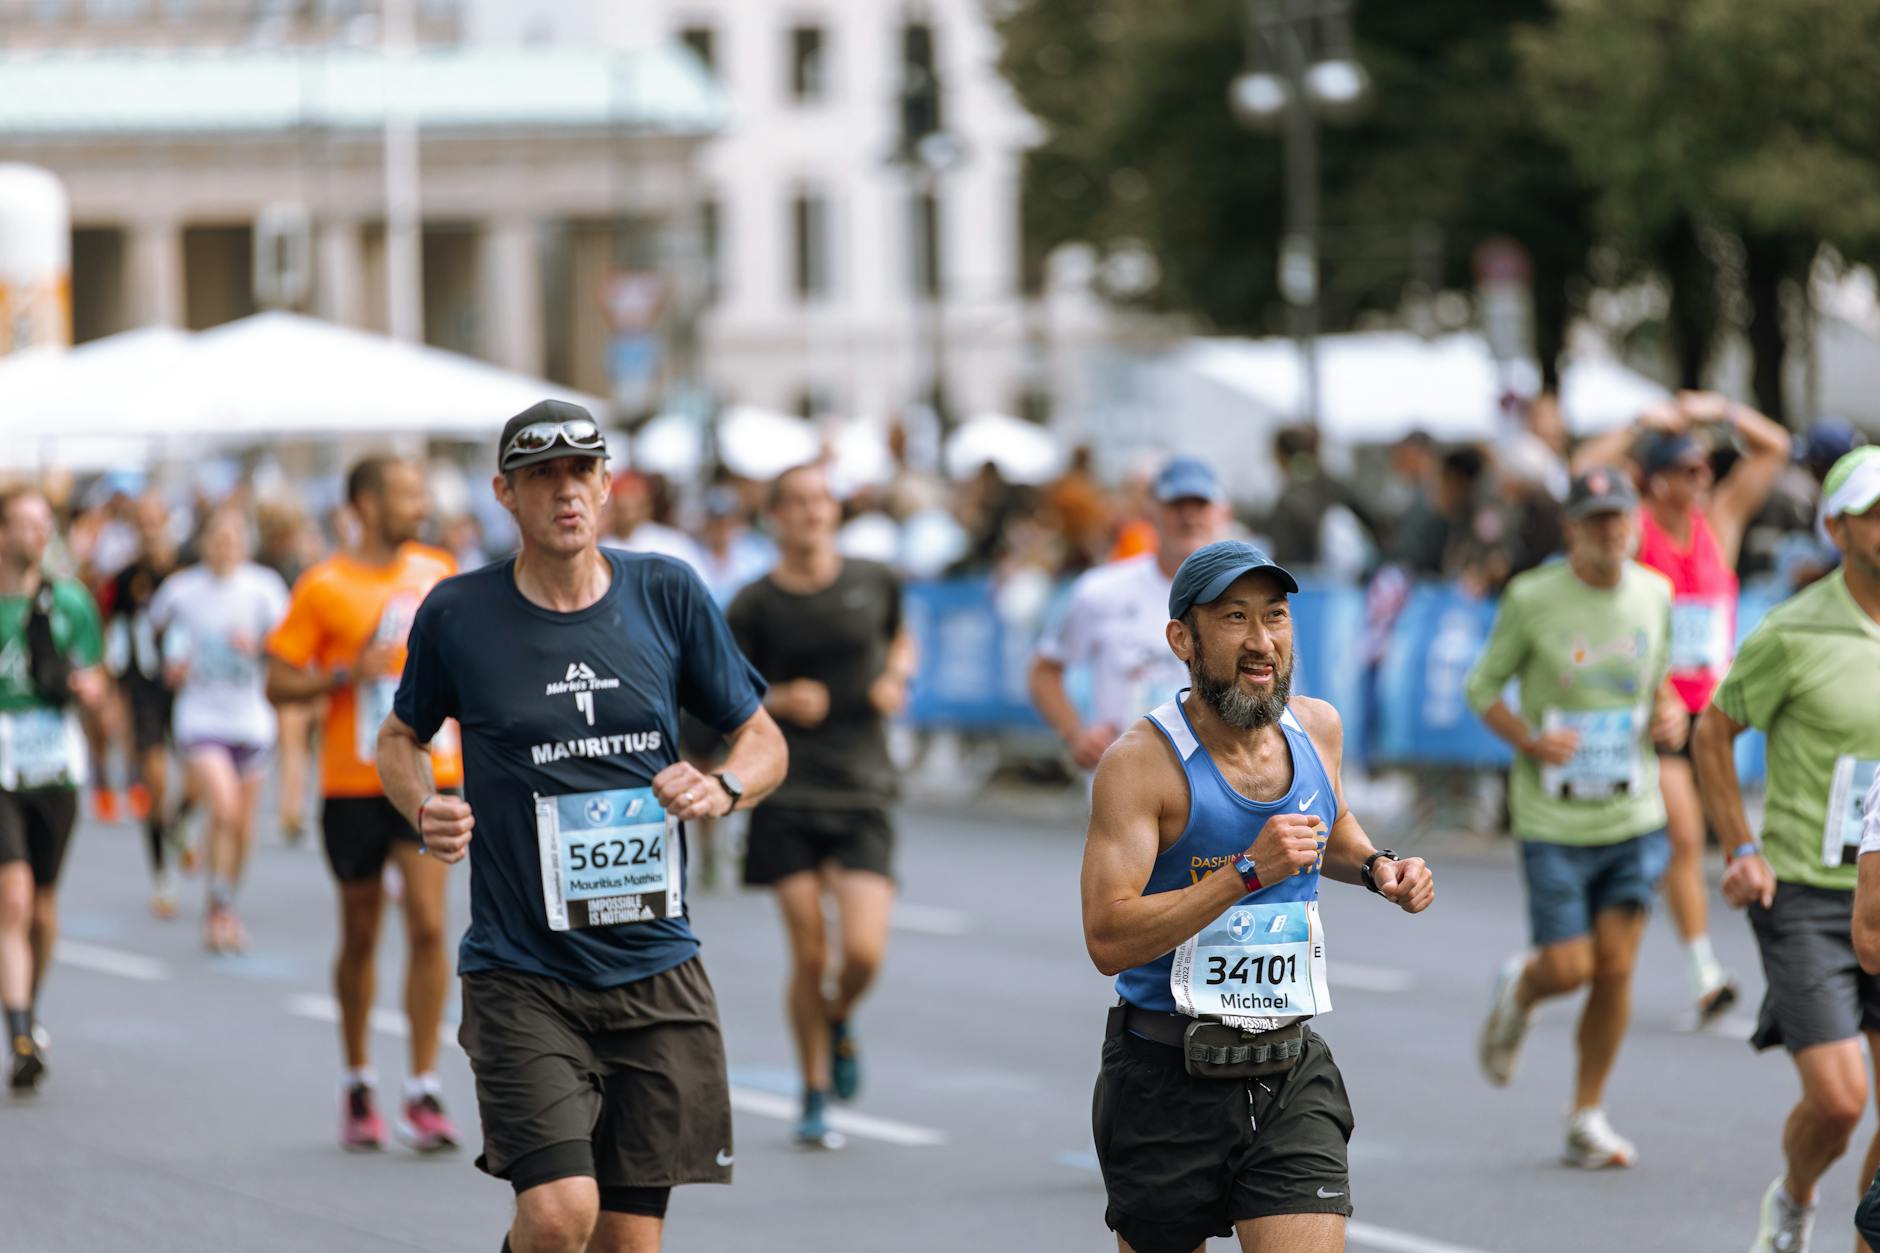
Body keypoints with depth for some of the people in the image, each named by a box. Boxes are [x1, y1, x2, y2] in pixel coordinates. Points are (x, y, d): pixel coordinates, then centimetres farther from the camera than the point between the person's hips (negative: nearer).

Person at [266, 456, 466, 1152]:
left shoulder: (438, 571, 7)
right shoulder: (323, 588, -5)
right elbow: (278, 684, -4)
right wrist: (347, 675, -17)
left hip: (428, 774, 2)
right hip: (353, 782, -2)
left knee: (428, 924, -12)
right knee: (361, 935, 9)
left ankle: (423, 1092, -9)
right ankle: (357, 1083, 27)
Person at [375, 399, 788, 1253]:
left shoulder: (668, 596, 3)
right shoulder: (457, 615, -1)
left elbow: (763, 740, 12)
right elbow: (401, 739, 16)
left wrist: (723, 789, -10)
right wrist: (423, 810, -6)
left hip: (655, 967, 3)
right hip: (521, 975, -2)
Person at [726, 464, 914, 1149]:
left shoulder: (874, 581, 4)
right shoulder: (754, 605, -2)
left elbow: (901, 636, 25)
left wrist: (897, 676, 4)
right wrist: (779, 701, -14)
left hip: (863, 792, 1)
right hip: (787, 795, -1)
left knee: (864, 951, -12)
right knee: (809, 955, -3)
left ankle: (840, 1022, 24)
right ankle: (815, 1095, 16)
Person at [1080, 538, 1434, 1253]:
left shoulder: (1318, 728, 4)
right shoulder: (1142, 762, -14)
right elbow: (1108, 940, -24)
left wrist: (1376, 868, 7)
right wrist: (1250, 875, -29)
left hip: (1293, 1080, 4)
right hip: (1168, 1080, -4)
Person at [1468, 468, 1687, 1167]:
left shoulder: (1654, 596, 3)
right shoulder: (1531, 599, -9)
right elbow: (1483, 687, 0)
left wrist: (1670, 716, -2)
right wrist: (1530, 742, -16)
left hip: (1634, 817, 3)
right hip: (1554, 820, -3)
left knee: (1615, 969, -1)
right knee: (1568, 968, -6)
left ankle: (1588, 1118, 13)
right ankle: (1519, 991, 33)